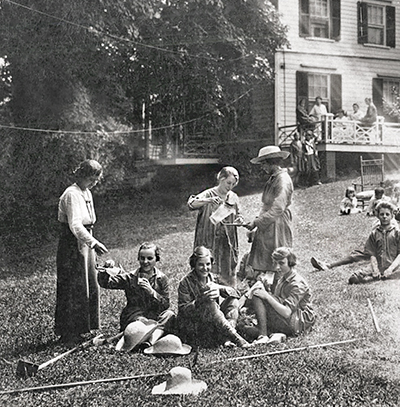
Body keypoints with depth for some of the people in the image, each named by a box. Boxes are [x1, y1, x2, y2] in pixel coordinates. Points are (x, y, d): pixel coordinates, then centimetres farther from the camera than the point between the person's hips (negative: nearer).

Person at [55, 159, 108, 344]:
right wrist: (93, 242, -35)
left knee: (90, 286, 13)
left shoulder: (87, 193, 12)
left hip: (85, 244, 10)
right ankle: (69, 334, 7)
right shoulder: (72, 194, -17)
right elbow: (75, 225, -28)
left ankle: (83, 329, 24)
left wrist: (92, 243, 17)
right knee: (73, 289, -3)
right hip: (72, 245, -9)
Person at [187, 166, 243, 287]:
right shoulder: (208, 194, -7)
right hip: (210, 242, -4)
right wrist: (208, 200, -40)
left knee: (229, 276, 11)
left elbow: (238, 215, 19)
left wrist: (239, 220, -5)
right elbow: (191, 204, -23)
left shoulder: (233, 197, 8)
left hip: (228, 243, 4)